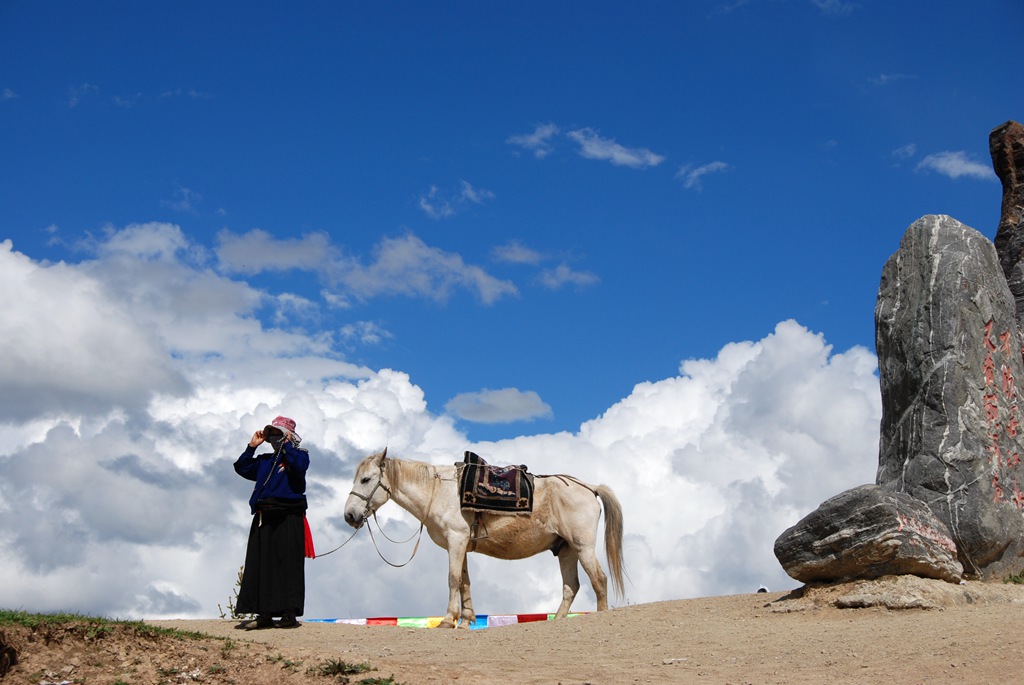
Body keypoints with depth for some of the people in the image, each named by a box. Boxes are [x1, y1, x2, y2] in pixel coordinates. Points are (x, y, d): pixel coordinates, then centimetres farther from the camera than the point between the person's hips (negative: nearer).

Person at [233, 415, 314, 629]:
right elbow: (242, 469, 13)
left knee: (287, 565, -8)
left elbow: (299, 467, -17)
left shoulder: (298, 454, 5)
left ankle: (289, 613, -8)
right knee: (260, 566, 2)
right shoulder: (265, 460, 22)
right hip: (263, 519, 6)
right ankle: (264, 614, 4)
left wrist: (287, 445, -10)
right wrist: (252, 446, 9)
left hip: (288, 519, -6)